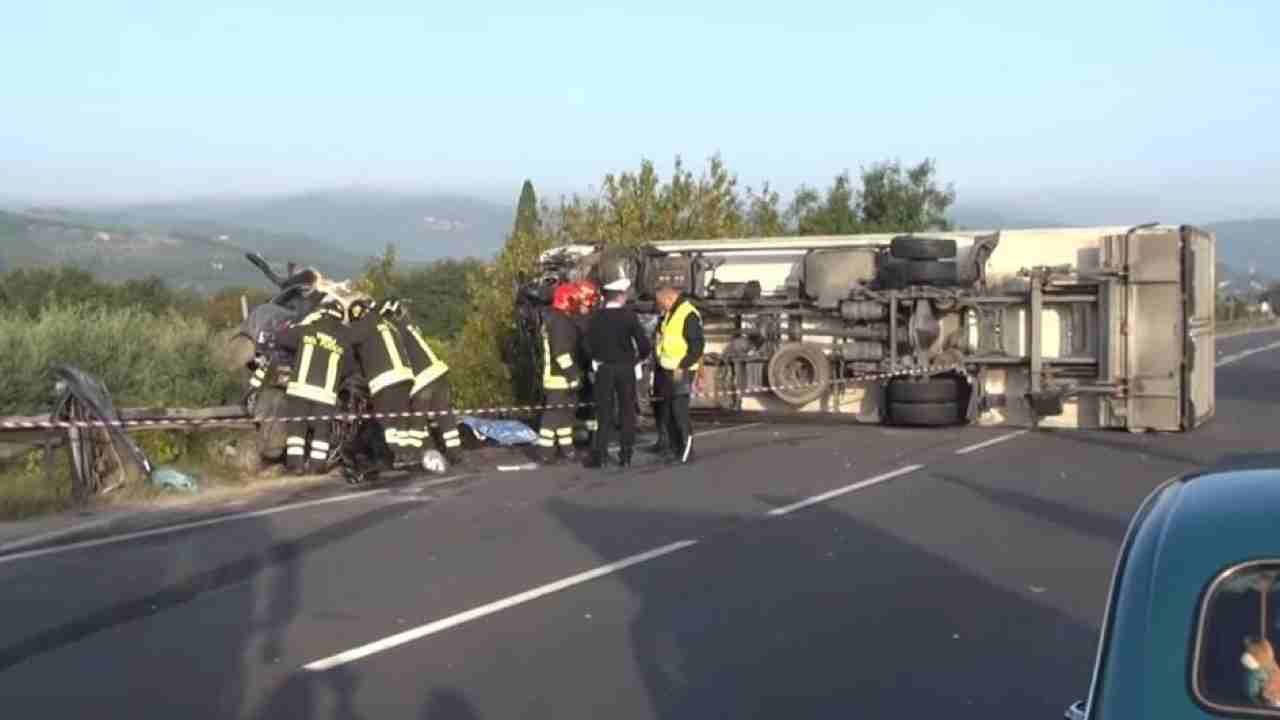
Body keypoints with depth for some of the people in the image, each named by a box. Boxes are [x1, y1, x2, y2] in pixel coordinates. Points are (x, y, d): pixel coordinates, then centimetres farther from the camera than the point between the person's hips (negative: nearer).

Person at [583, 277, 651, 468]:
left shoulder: (596, 318, -4)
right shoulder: (629, 316, -10)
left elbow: (590, 346, -3)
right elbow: (643, 343, -11)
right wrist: (638, 358, 8)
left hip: (604, 369, 1)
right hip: (626, 368, -1)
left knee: (605, 412, 6)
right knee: (627, 412, 8)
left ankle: (600, 454, 0)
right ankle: (626, 455, 9)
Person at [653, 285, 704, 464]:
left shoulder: (689, 315, -15)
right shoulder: (670, 314, 16)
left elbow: (698, 345, -19)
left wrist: (682, 366, -21)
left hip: (680, 372, -9)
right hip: (667, 370, 9)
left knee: (679, 410, -10)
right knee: (668, 412, 10)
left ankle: (687, 450, -5)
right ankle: (675, 450, 17)